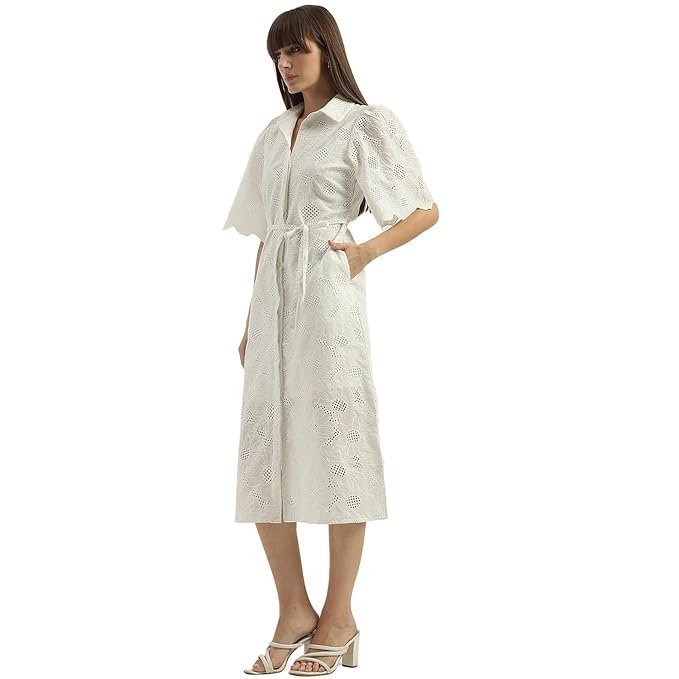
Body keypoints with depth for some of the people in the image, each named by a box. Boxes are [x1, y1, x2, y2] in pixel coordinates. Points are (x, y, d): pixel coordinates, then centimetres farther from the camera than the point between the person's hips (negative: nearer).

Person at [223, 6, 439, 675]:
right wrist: (252, 319, 15)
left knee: (334, 442, -3)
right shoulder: (274, 133, 19)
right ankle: (294, 611, 12)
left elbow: (426, 210, 2)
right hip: (273, 294, 6)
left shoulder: (362, 124, 2)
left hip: (326, 291, -6)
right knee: (266, 448, 2)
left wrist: (363, 253, -10)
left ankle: (338, 619, 6)